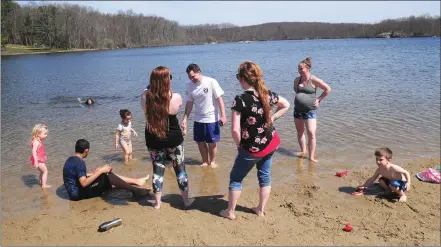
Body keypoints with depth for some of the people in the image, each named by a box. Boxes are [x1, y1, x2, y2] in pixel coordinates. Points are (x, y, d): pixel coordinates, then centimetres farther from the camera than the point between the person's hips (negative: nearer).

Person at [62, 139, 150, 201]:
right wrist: (100, 171, -25)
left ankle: (136, 181, 5)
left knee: (108, 176, 7)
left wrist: (95, 173, 20)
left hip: (75, 192, 10)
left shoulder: (70, 160, 9)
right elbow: (84, 183, -29)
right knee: (107, 175, -19)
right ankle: (134, 190, -20)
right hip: (78, 194, -10)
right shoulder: (79, 162, -21)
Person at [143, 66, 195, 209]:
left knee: (158, 170, 16)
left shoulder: (145, 98, -13)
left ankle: (157, 202, 28)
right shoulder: (176, 98, -19)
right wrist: (169, 91, 11)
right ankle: (186, 200, 30)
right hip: (173, 139, -1)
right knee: (180, 170, 16)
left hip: (153, 140, 2)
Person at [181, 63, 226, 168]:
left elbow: (219, 99, -12)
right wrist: (185, 119, 2)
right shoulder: (190, 85, -1)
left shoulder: (211, 82, -14)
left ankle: (212, 161, 26)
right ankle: (205, 162, 29)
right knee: (200, 141, 11)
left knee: (212, 142, 5)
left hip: (212, 119, -4)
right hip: (198, 119, 4)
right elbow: (189, 103, 5)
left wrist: (223, 115, -17)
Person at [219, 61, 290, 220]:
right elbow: (286, 105, 14)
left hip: (251, 148, -5)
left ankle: (230, 212, 24)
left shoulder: (240, 100, -23)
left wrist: (239, 145, -8)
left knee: (236, 178, 13)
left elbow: (235, 130, -26)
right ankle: (261, 209, 31)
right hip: (270, 144, 6)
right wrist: (271, 118, 8)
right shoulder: (267, 94, -4)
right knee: (265, 176, 20)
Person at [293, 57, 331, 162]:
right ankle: (303, 150, 32)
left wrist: (319, 99, -3)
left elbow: (328, 89, -4)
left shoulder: (314, 80, -12)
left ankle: (311, 157, -4)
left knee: (311, 133, -11)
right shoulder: (297, 80, 3)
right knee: (300, 132, 14)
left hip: (310, 110, -5)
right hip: (297, 110, 5)